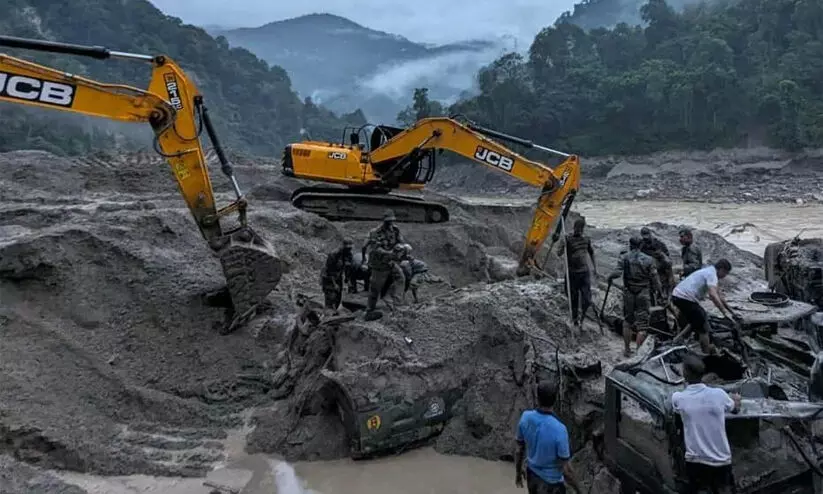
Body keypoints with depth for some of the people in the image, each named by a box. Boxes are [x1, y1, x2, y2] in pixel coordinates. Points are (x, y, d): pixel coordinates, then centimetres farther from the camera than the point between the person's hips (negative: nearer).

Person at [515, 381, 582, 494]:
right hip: (551, 481, -5)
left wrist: (518, 472, 14)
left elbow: (519, 449, -3)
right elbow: (566, 469, -24)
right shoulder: (559, 430, -34)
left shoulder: (525, 417, -18)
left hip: (532, 474, 5)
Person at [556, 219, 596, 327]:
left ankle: (583, 314, 24)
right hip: (572, 273, -2)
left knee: (587, 297, -2)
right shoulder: (567, 239, -6)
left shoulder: (586, 239, 6)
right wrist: (563, 245, -34)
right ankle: (574, 318, 24)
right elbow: (559, 253, -14)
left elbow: (591, 253, 19)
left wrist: (595, 268, 19)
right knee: (574, 297, 6)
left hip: (585, 272, 2)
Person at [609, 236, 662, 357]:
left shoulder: (624, 258, -2)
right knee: (642, 324, 3)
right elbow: (655, 279, -2)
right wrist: (658, 291, 11)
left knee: (628, 322, 16)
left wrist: (610, 277, 5)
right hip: (644, 295, -1)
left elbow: (617, 272, -14)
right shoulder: (648, 260, -1)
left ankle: (627, 349, 21)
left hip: (628, 294, 1)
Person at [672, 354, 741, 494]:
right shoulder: (719, 394, -10)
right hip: (721, 461, 1)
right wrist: (736, 399, 37)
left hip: (695, 461, -1)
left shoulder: (677, 398, -11)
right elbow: (735, 409, 13)